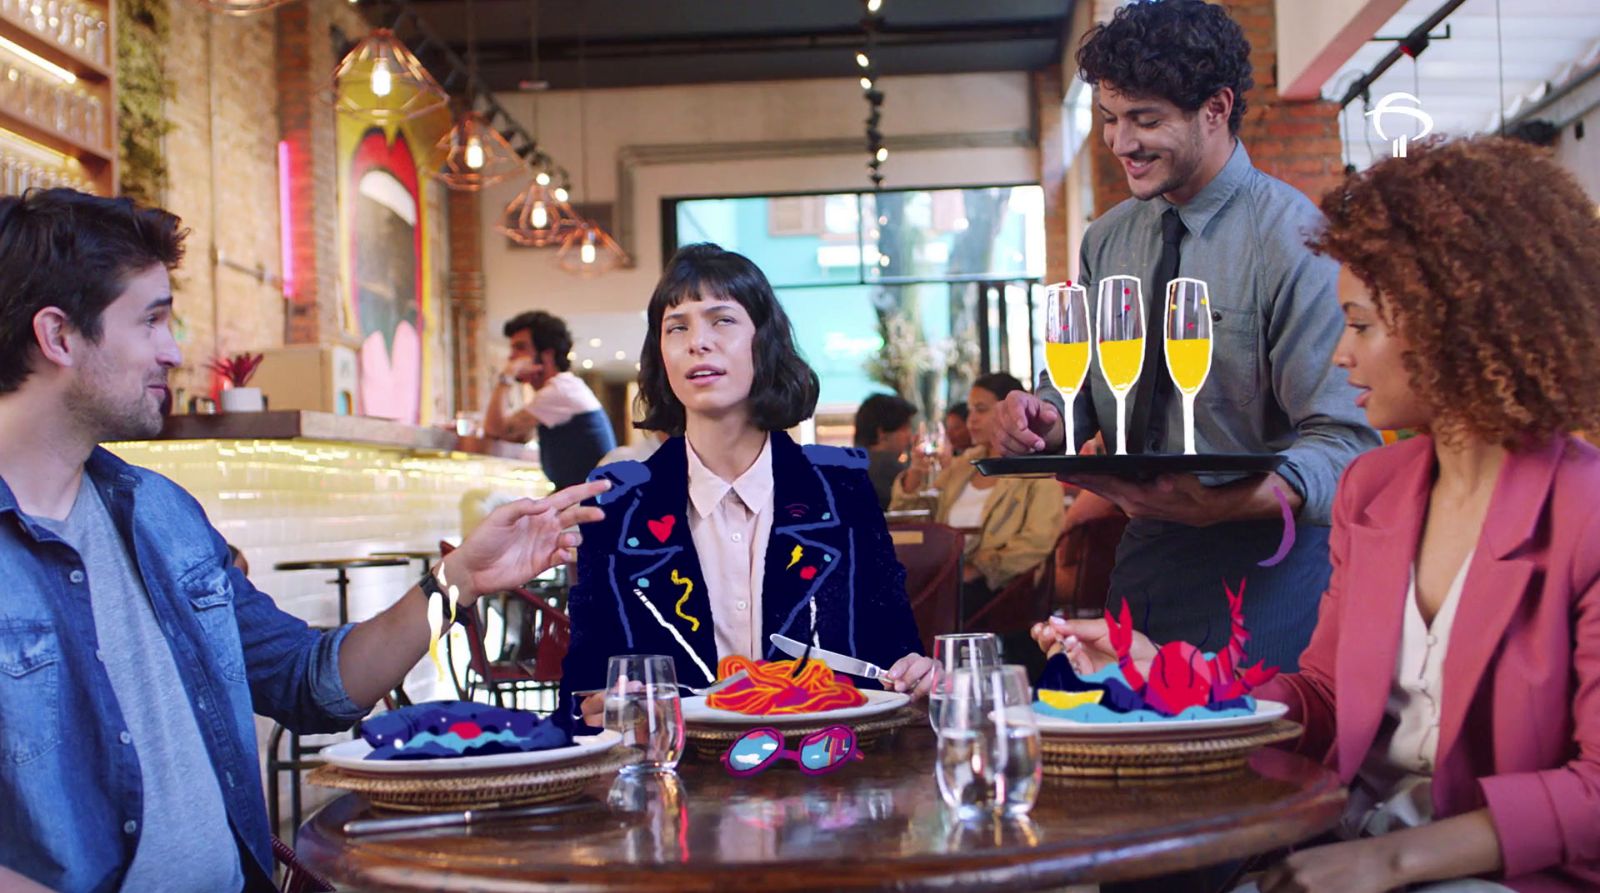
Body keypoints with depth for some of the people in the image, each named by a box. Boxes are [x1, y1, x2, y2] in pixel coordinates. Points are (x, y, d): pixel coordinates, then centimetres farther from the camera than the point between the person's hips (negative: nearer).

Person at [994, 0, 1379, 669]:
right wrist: (1039, 419, -10)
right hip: (1142, 558, 6)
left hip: (1264, 568, -6)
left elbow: (1345, 439, -19)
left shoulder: (1294, 241, -13)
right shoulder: (1107, 242, 8)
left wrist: (1227, 504, -37)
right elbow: (1082, 400, 15)